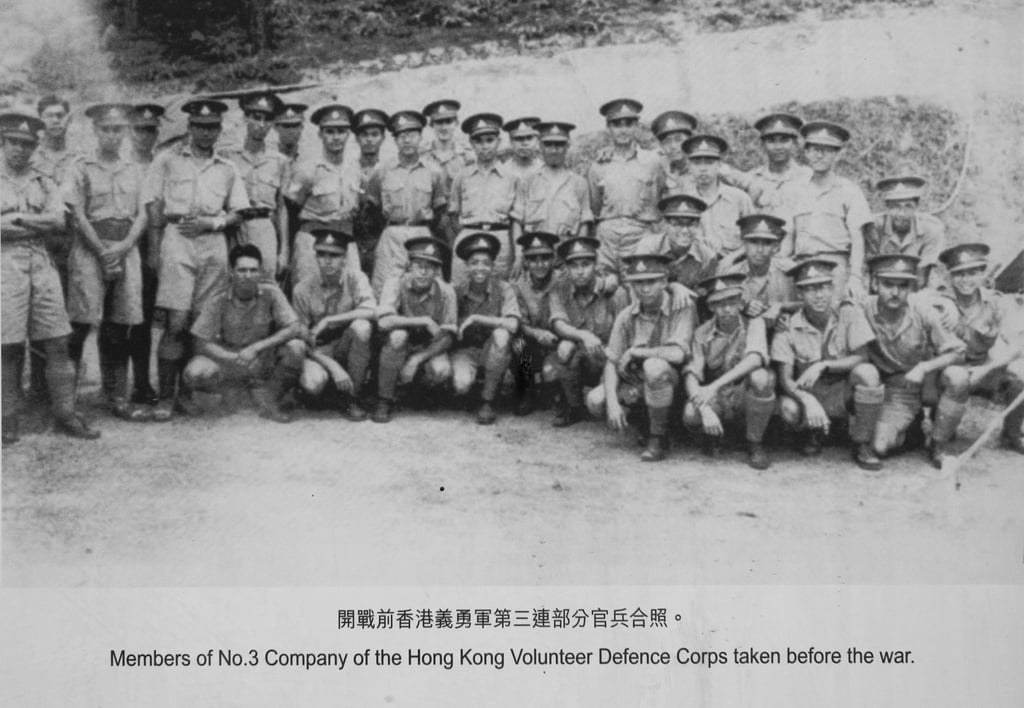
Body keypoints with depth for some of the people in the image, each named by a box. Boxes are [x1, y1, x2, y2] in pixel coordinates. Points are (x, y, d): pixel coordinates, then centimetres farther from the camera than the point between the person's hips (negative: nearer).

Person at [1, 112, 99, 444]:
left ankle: (66, 415, 9)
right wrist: (35, 223, -9)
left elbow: (57, 218, -3)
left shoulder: (43, 183, 15)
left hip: (42, 264, 3)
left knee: (56, 344, 2)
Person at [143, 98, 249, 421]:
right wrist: (154, 249, -4)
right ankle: (165, 397, -5)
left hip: (214, 243, 3)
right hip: (177, 239, -3)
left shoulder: (226, 168, 18)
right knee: (176, 322, -11)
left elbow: (238, 212, 15)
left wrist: (212, 223, -4)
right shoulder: (167, 160, 10)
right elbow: (154, 206, 5)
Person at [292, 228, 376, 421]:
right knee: (313, 384, -34)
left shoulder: (355, 278, -9)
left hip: (347, 347, 1)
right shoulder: (303, 290, -9)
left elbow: (371, 311, -27)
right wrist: (332, 366, -20)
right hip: (318, 351, -1)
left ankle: (352, 397, -15)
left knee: (361, 326, -32)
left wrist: (327, 321, -28)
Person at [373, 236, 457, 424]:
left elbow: (447, 338, -14)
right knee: (397, 335, -35)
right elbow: (384, 321, -33)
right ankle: (384, 402, -21)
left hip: (429, 350, 1)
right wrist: (424, 321, -32)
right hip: (401, 346, -1)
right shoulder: (397, 283, -18)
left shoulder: (445, 292, -15)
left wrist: (417, 360, -25)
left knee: (442, 371, -31)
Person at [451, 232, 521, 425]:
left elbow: (512, 324, -28)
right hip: (465, 349, 0)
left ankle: (487, 401, -18)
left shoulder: (503, 289, -13)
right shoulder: (457, 291, -7)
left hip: (493, 351, 0)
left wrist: (476, 318, -28)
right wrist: (453, 330, -19)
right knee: (461, 384, -31)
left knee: (501, 335, -34)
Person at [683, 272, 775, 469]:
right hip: (716, 401, 1)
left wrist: (715, 385, -38)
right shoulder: (702, 333, -2)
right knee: (691, 416, -33)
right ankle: (713, 434, 7)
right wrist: (705, 409, -30)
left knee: (760, 377, -34)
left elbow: (754, 359, -27)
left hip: (747, 397, 0)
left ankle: (755, 444, -12)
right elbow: (691, 376, -10)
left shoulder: (754, 324, -7)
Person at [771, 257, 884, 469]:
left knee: (867, 373, -31)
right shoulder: (787, 327, -11)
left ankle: (862, 445, -13)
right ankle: (814, 432, 6)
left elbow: (862, 358, -16)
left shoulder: (849, 313, -10)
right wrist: (808, 400, -37)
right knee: (788, 408, -33)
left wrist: (823, 366, -29)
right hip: (809, 394, 0)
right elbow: (785, 379, -16)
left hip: (845, 393, 0)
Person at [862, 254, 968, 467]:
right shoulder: (865, 310, -18)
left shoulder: (923, 310, -19)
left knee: (958, 377, -34)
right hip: (897, 389, 1)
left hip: (930, 379, 0)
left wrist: (923, 367, -29)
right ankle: (910, 424, 20)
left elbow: (958, 352, -15)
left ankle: (938, 445, -11)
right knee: (880, 447, -18)